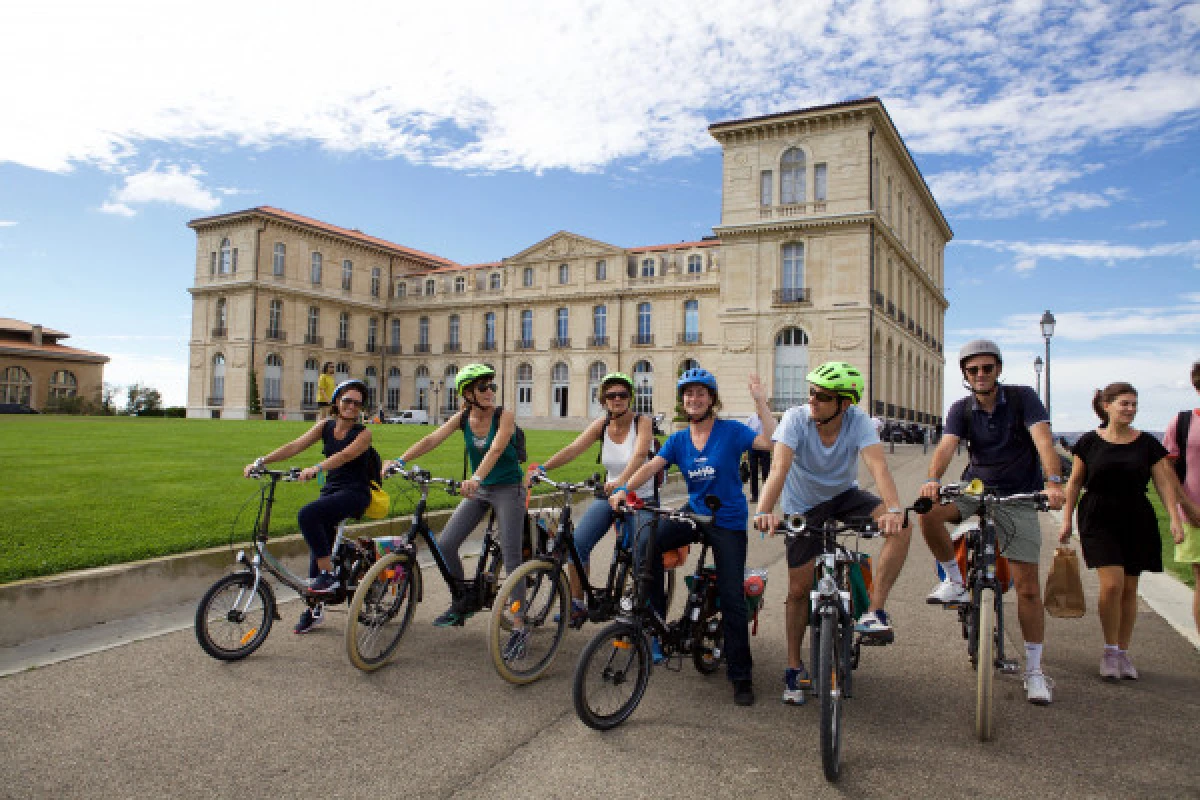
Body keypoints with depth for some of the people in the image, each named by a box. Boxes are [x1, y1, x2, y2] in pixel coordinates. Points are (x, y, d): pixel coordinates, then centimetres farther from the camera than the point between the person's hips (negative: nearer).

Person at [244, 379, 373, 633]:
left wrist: (315, 469, -41)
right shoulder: (325, 426, 7)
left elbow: (345, 455, -26)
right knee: (318, 546, 5)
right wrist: (261, 461, -15)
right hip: (330, 490, 6)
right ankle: (315, 608, 20)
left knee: (308, 515, -29)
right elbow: (295, 446, -3)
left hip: (354, 493, -6)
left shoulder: (363, 433, -8)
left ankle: (328, 575, -19)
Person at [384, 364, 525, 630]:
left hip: (508, 488, -5)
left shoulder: (504, 416, -15)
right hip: (478, 489, 5)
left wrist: (476, 478, -46)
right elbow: (431, 440, -11)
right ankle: (461, 605, 19)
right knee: (445, 544, -1)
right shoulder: (463, 418, -2)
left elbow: (495, 450, -30)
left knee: (511, 555, -9)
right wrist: (399, 461, -24)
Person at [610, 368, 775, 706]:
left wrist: (761, 402, -25)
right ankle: (655, 618, -5)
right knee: (648, 542, -23)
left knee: (732, 597, -4)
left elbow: (771, 442, -20)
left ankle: (741, 676, 11)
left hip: (728, 520, -3)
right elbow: (651, 465, -9)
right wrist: (624, 490, -25)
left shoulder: (731, 431, -6)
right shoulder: (678, 439, 4)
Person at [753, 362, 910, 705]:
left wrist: (893, 508, -52)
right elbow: (780, 466, -36)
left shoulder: (858, 421, -20)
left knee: (901, 528, -25)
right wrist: (763, 510, -52)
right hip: (803, 508, -1)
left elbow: (878, 465, -34)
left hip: (845, 497, 2)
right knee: (799, 588, 0)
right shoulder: (796, 418, -24)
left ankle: (873, 613, -16)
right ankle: (795, 668, 19)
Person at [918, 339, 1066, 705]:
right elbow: (947, 445, -18)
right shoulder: (961, 409, -1)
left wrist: (1053, 482, -41)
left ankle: (1034, 671, 12)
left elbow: (1043, 438, -23)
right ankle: (956, 583, -7)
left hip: (1019, 498, -2)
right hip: (974, 491, 2)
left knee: (1027, 587, -4)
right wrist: (933, 480, -38)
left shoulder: (1022, 397, -8)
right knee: (928, 512, -29)